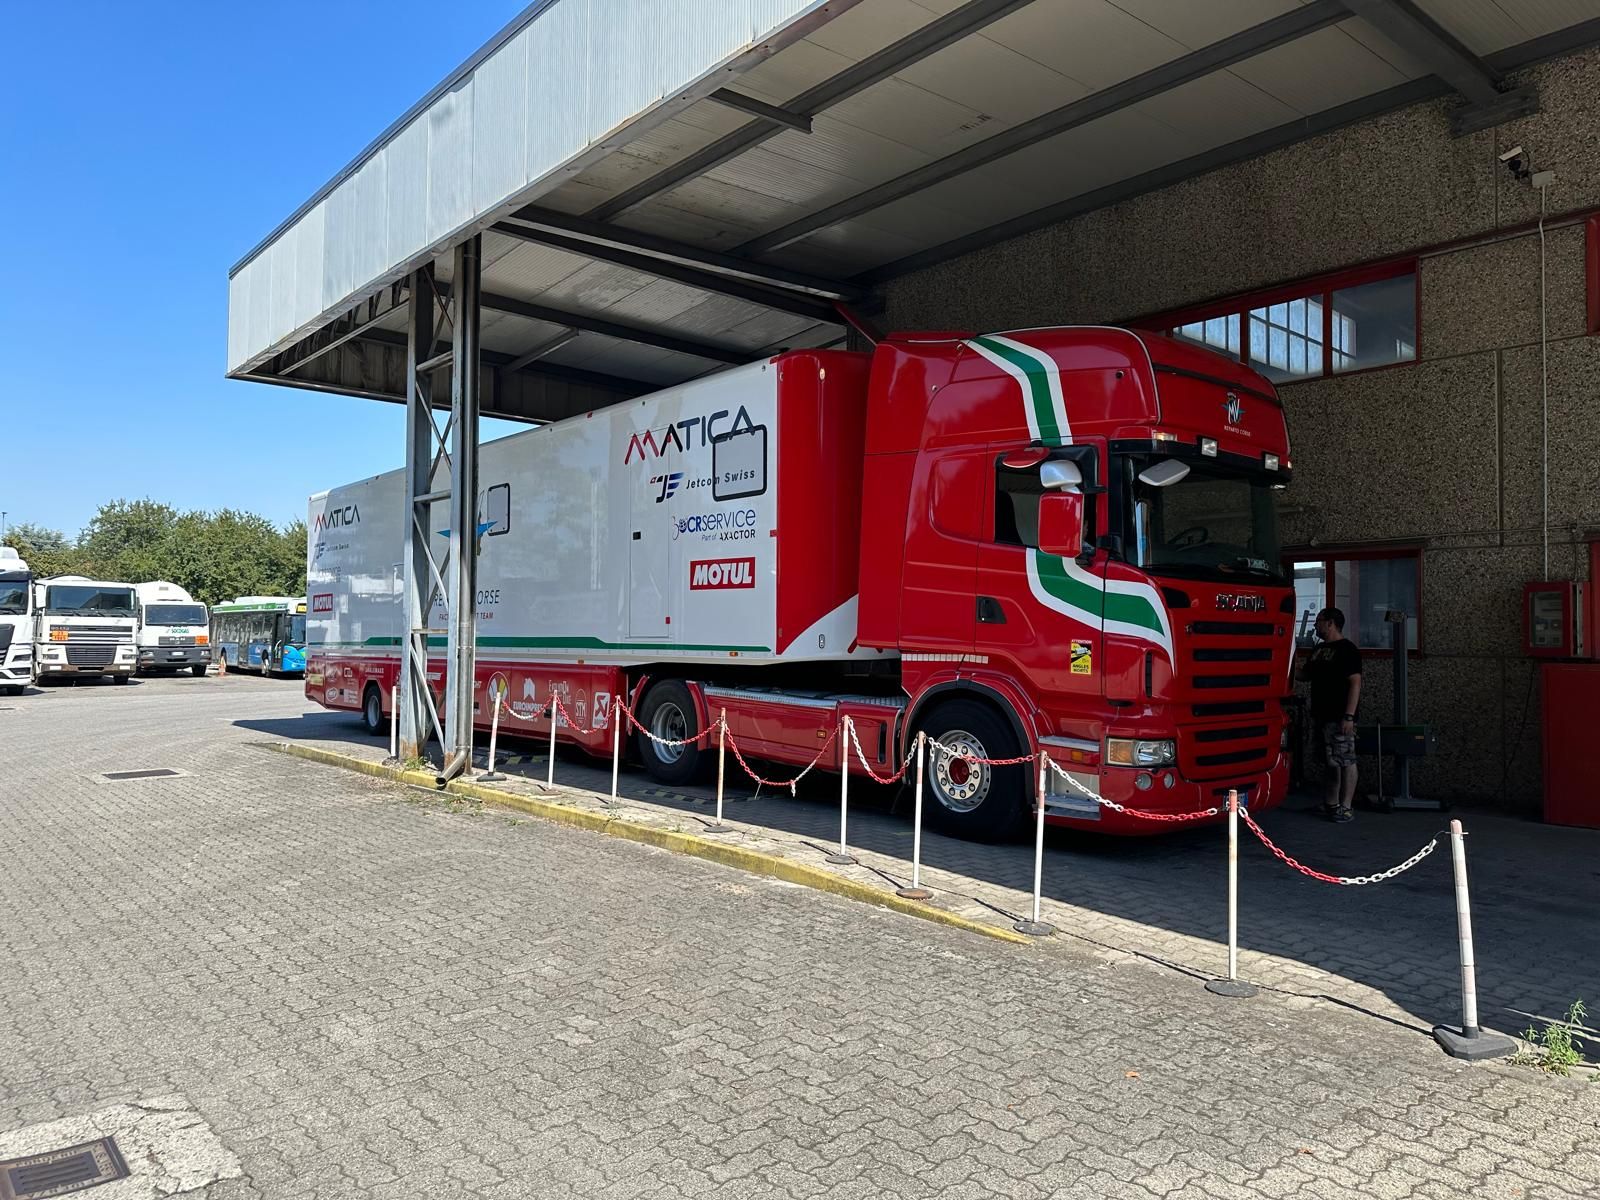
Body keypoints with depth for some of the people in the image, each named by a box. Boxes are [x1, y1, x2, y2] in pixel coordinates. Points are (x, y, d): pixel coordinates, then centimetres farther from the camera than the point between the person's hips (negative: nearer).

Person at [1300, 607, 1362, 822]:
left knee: (1346, 761, -4)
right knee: (1331, 762, 13)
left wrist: (1349, 716, -22)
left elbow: (1355, 683, -15)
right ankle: (1330, 804, 20)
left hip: (1339, 718, -8)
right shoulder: (1319, 650, 17)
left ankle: (1346, 808, -3)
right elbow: (1305, 675, 27)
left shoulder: (1347, 649, -9)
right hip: (1322, 716, 8)